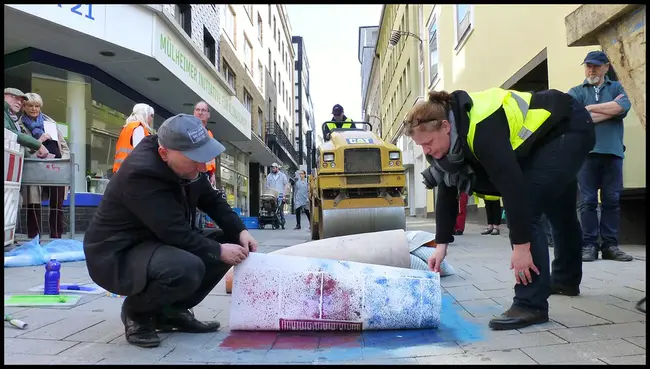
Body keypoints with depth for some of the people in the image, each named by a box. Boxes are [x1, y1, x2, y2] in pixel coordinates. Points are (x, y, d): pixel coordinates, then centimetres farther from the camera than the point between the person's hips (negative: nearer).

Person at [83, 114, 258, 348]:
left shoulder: (186, 163, -2)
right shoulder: (141, 173, -29)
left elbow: (212, 200, 6)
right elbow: (176, 233, -30)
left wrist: (240, 231, -8)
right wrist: (218, 251, -22)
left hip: (160, 243, 9)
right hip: (118, 256, -9)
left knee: (229, 243, -1)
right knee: (188, 268, -36)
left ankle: (172, 310, 8)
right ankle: (136, 311, -4)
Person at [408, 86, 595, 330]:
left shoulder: (481, 129, -38)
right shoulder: (450, 137, -11)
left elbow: (512, 185, -40)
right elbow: (446, 192, -6)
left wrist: (521, 246, -36)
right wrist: (441, 245, -8)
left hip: (569, 130, -9)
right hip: (546, 136, 9)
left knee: (526, 206, -21)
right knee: (558, 212, 24)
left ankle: (531, 304, -15)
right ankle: (566, 280, 45)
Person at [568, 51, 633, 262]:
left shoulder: (616, 88, 16)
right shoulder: (576, 92, 11)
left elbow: (624, 107, -6)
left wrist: (590, 108, -4)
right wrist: (611, 109, -4)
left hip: (613, 151, 2)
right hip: (586, 152, -2)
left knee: (612, 200, 2)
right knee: (588, 201, -3)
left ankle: (610, 245, 8)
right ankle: (589, 245, 1)